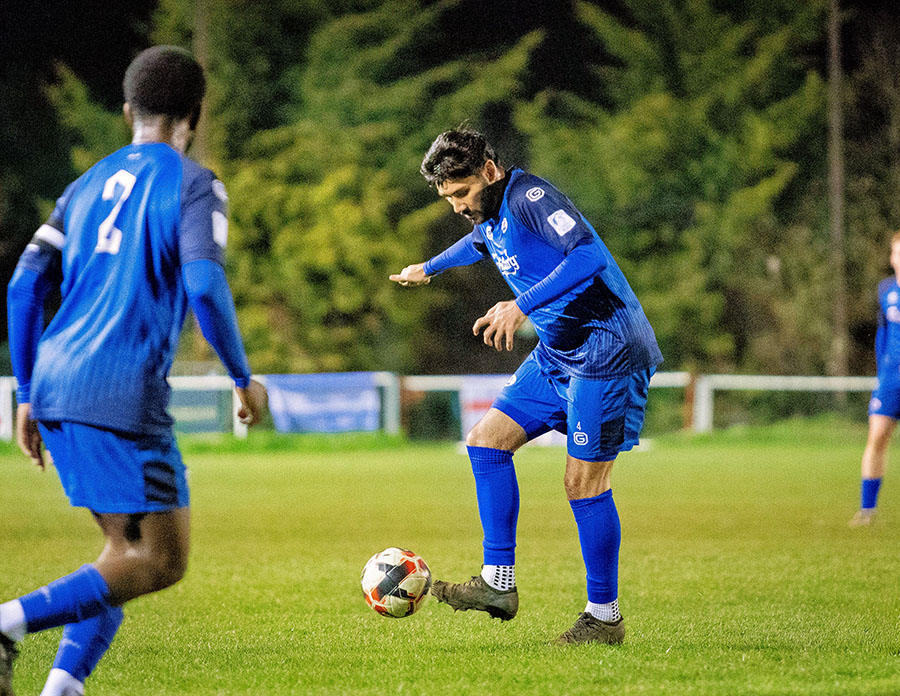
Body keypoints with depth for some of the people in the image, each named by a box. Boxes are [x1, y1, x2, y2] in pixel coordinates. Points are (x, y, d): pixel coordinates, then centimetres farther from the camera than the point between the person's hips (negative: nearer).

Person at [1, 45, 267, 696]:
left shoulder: (89, 184, 19)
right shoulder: (194, 184, 0)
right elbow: (204, 284, -15)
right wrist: (244, 379, -3)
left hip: (54, 390, 8)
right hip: (123, 395, -8)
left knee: (130, 549, 17)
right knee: (161, 561, -3)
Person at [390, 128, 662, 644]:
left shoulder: (529, 198, -18)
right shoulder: (489, 217, 12)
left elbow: (588, 255, -33)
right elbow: (479, 243, 38)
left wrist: (522, 306, -38)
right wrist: (429, 269, 57)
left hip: (606, 350, -10)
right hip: (557, 353, 10)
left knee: (585, 481, -8)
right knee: (487, 440, 4)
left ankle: (605, 617, 3)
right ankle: (499, 583, 6)